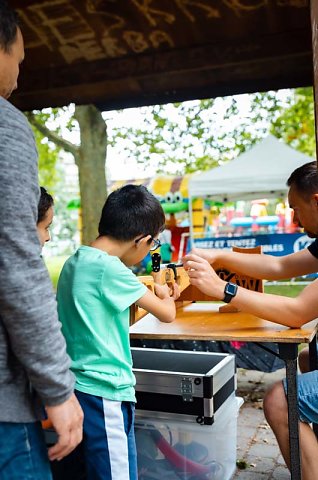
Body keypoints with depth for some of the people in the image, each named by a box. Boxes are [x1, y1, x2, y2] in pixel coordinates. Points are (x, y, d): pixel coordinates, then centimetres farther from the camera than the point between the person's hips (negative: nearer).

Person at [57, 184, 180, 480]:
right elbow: (167, 314, -11)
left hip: (79, 386, 9)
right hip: (105, 392, -9)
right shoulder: (110, 268, -19)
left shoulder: (74, 262, 6)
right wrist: (165, 296, 11)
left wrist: (155, 296, 16)